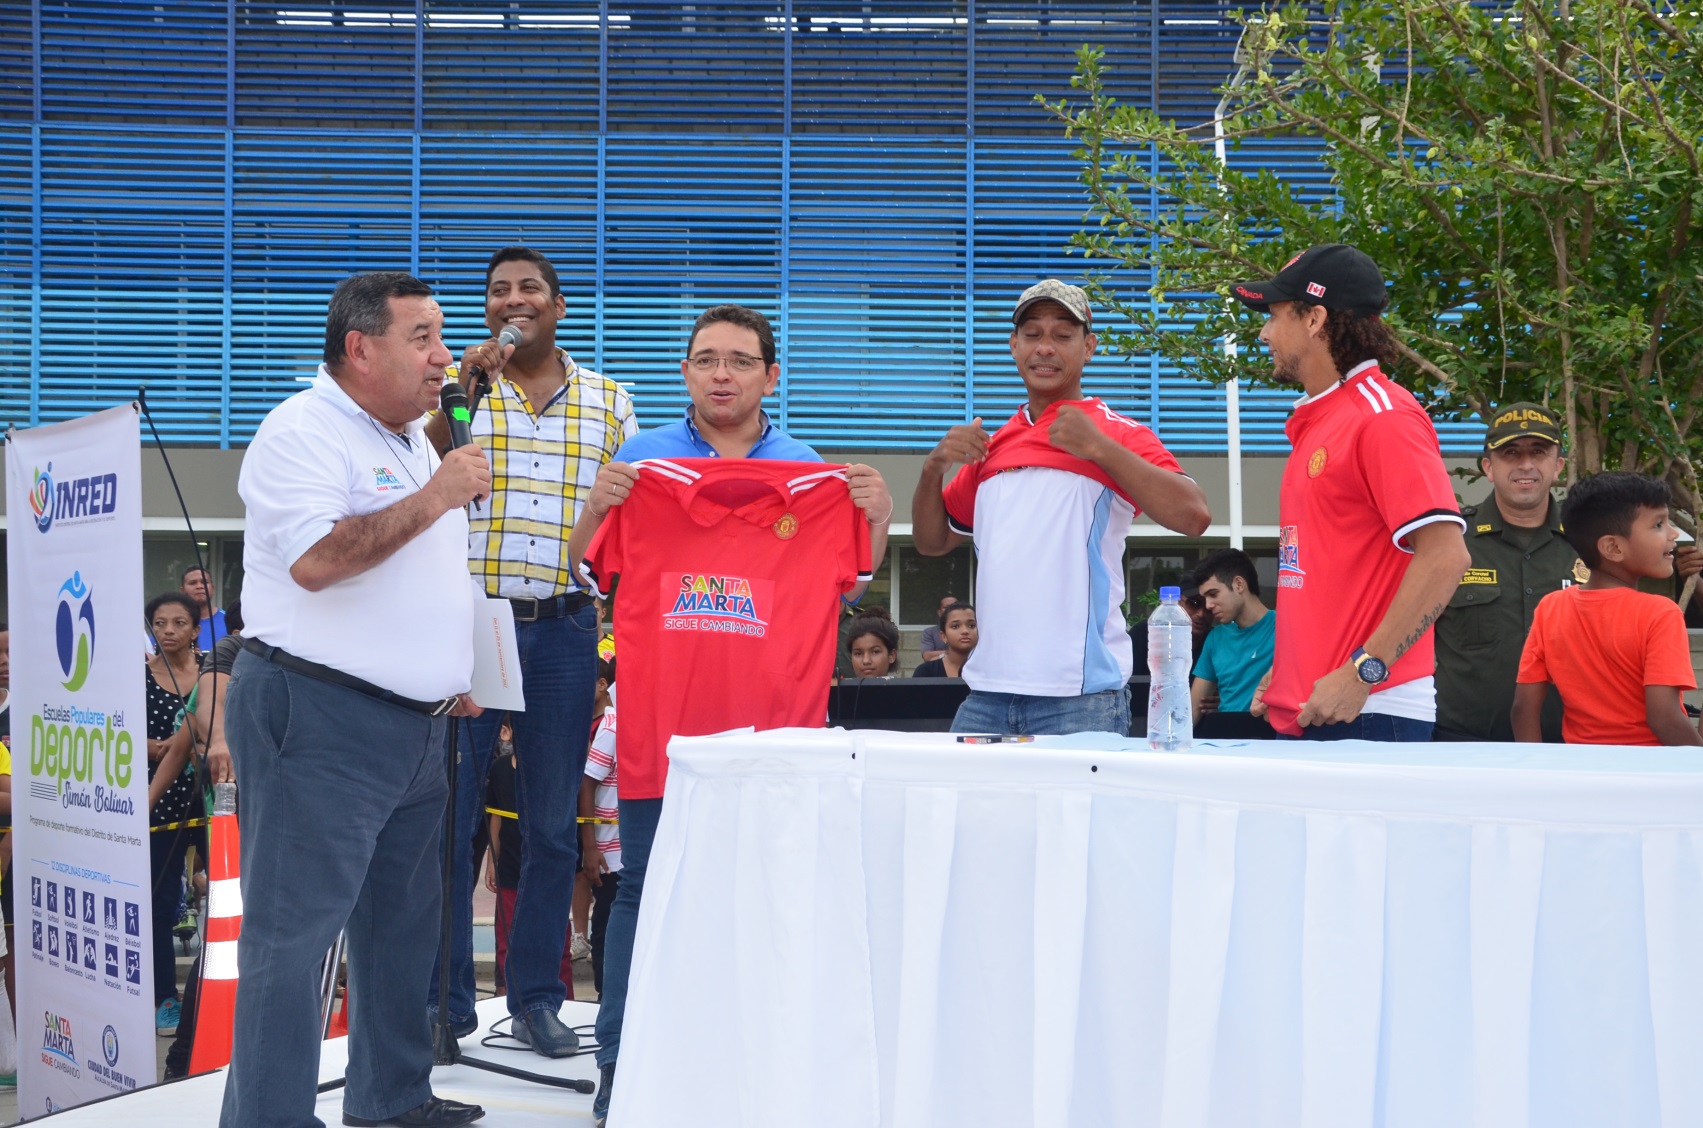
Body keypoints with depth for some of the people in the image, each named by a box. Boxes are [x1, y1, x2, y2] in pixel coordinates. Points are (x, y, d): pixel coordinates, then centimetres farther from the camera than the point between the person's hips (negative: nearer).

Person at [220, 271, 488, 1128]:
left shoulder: (412, 440, 17)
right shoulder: (304, 432, -12)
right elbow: (316, 559, -26)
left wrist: (447, 672, 21)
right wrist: (433, 498, -24)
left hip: (416, 724, 9)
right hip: (319, 718, -9)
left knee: (401, 920, 16)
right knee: (294, 927, -6)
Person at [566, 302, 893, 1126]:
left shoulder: (809, 469, 11)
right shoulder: (642, 456, 8)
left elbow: (846, 588, 9)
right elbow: (588, 569, 6)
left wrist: (876, 519, -10)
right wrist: (598, 507, -14)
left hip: (771, 712, 1)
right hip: (662, 706, -1)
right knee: (645, 886, -1)